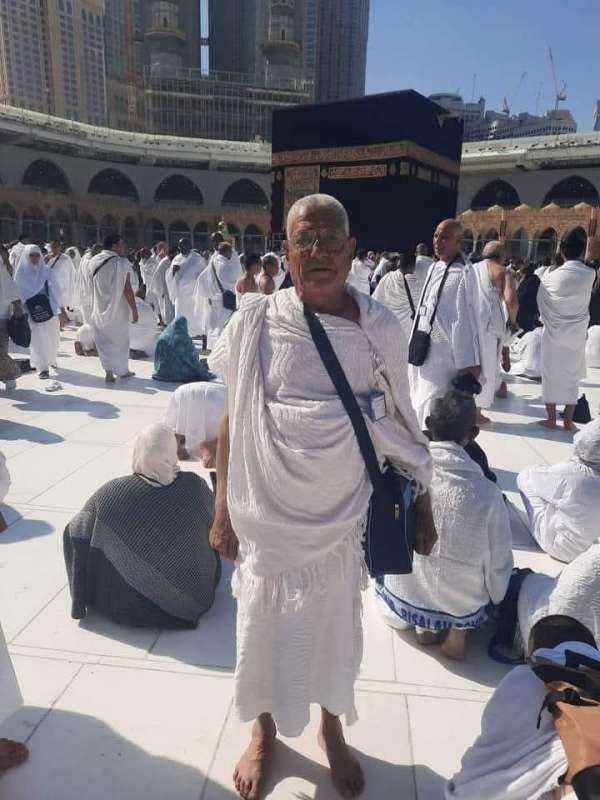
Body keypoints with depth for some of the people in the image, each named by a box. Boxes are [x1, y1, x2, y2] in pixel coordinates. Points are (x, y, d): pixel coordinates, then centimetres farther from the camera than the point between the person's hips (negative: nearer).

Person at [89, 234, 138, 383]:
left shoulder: (93, 262, 1)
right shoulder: (122, 263, -14)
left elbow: (93, 286, 8)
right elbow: (127, 290, -16)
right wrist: (134, 309, -10)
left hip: (100, 309, 4)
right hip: (118, 309, -3)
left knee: (104, 341, 11)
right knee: (120, 340, 12)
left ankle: (109, 372, 6)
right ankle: (122, 370, 22)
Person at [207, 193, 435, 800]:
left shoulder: (378, 328, -9)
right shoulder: (255, 322, -11)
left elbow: (398, 426, 0)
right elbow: (232, 420, -3)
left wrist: (422, 506, 4)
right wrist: (223, 510, 1)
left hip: (340, 519, 1)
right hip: (267, 517, 0)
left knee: (335, 631, 19)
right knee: (263, 629, 18)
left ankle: (331, 729, 50)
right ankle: (263, 731, 48)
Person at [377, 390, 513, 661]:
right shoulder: (487, 492, -23)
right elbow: (499, 562, -8)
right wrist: (496, 601, 13)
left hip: (405, 596, 1)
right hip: (465, 604, 0)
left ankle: (424, 623, 14)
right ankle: (458, 627, 9)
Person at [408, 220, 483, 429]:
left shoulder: (463, 273, -14)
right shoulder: (434, 268, 11)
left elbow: (467, 318, -17)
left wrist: (470, 363, -18)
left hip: (444, 354, -8)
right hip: (424, 350, 8)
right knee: (420, 407, 18)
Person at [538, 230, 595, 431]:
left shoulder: (551, 275, -11)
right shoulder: (590, 275, -7)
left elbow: (541, 301, 0)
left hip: (553, 333, -1)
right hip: (577, 334, 2)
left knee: (551, 375, 7)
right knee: (572, 377, 10)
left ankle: (551, 419, 10)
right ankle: (568, 420, 14)